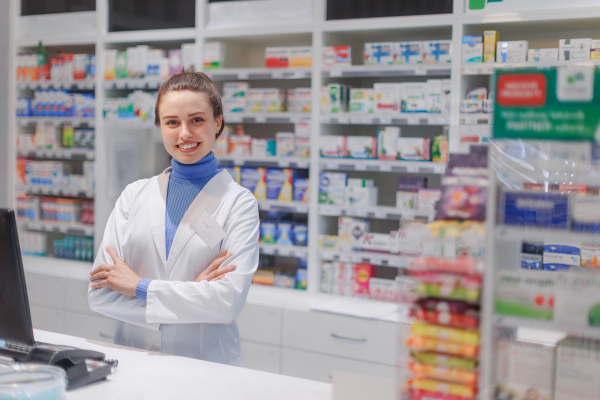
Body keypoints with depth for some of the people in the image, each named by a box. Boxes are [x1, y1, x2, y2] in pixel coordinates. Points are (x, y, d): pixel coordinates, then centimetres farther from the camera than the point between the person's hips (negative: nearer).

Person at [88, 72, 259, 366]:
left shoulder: (239, 203, 1)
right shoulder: (135, 195, 10)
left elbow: (230, 300, -10)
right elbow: (100, 293, 2)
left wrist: (140, 286, -7)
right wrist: (193, 293, -8)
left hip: (207, 366, -2)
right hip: (132, 362, 2)